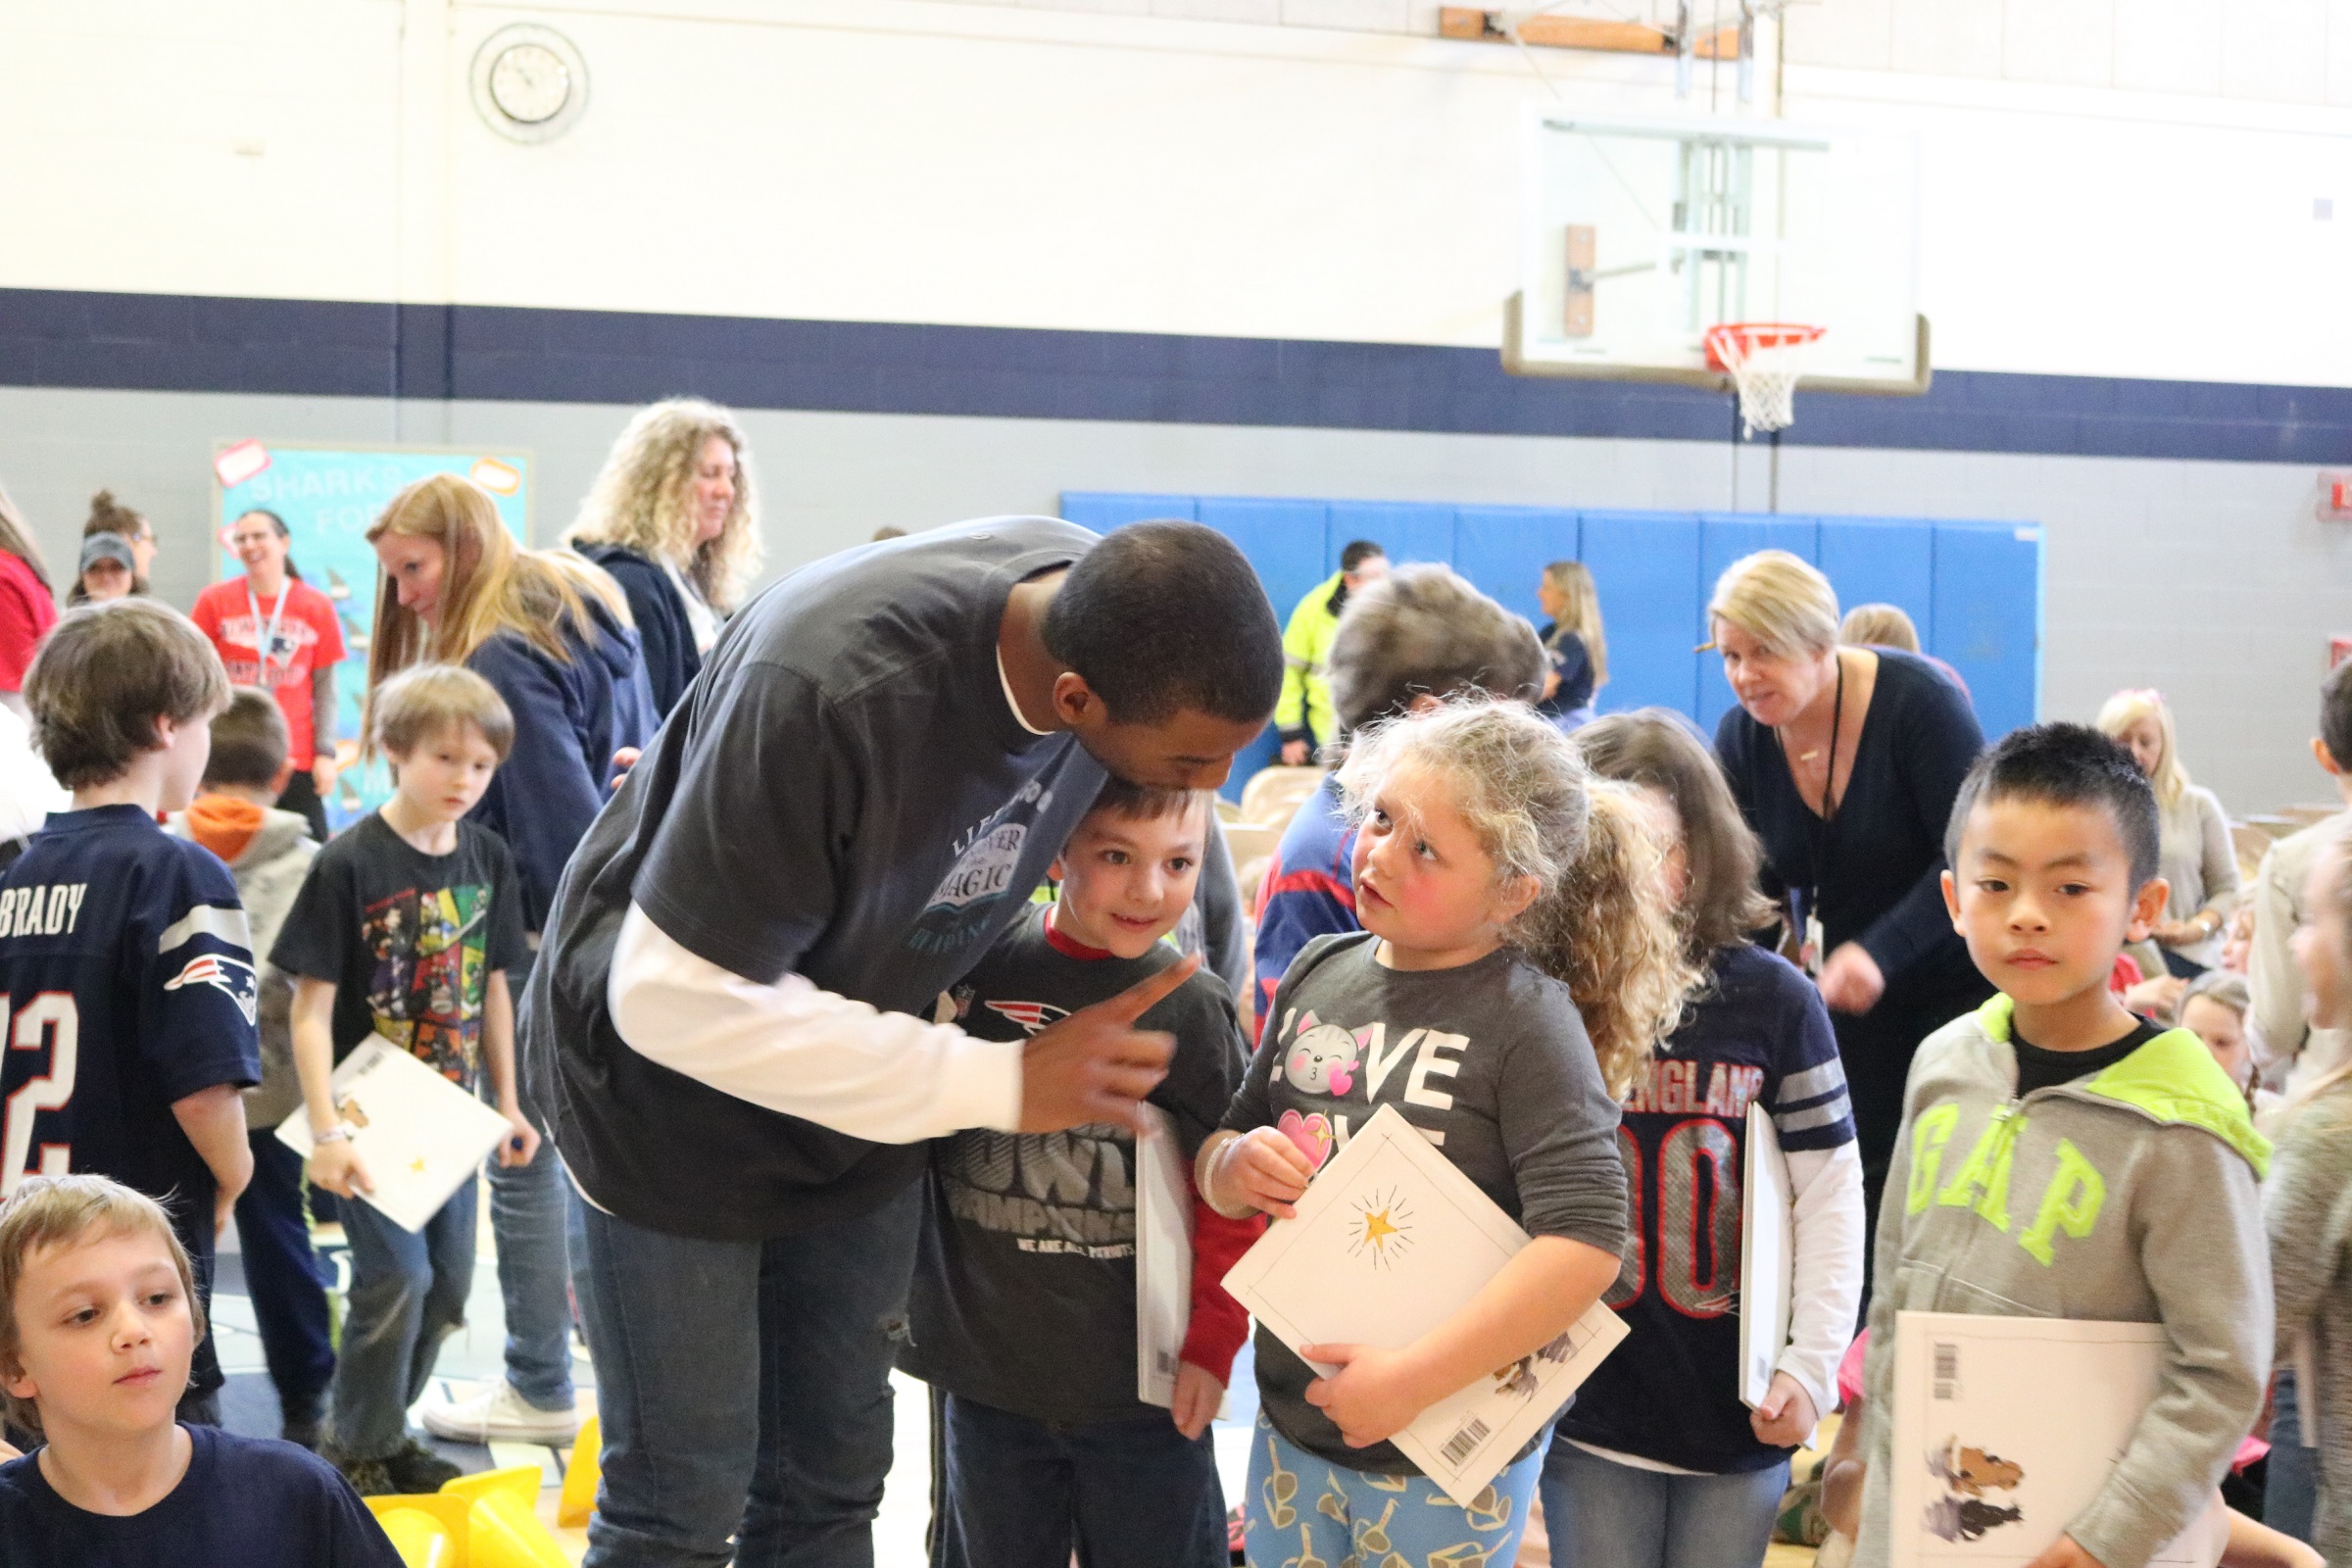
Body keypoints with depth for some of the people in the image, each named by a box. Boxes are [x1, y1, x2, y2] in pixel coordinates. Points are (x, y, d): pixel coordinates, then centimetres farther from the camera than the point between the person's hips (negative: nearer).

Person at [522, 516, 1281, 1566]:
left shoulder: (1126, 627, -18)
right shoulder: (829, 689, -40)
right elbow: (677, 998, -33)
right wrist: (1000, 1085, -30)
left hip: (862, 1080, 6)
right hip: (672, 1087, -6)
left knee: (832, 1480, 13)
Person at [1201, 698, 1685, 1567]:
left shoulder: (1529, 1019, -15)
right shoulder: (1320, 973, 1)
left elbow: (1585, 1243, -24)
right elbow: (1217, 1164, 12)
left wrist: (1412, 1380, -24)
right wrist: (1236, 1166, -11)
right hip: (1292, 1425, 5)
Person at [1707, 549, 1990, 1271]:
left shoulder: (1917, 701, -20)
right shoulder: (1741, 738, -4)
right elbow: (1755, 886, -1)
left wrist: (1879, 952, -35)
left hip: (1956, 983, -5)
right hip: (1844, 995, 5)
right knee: (1863, 1183, 1)